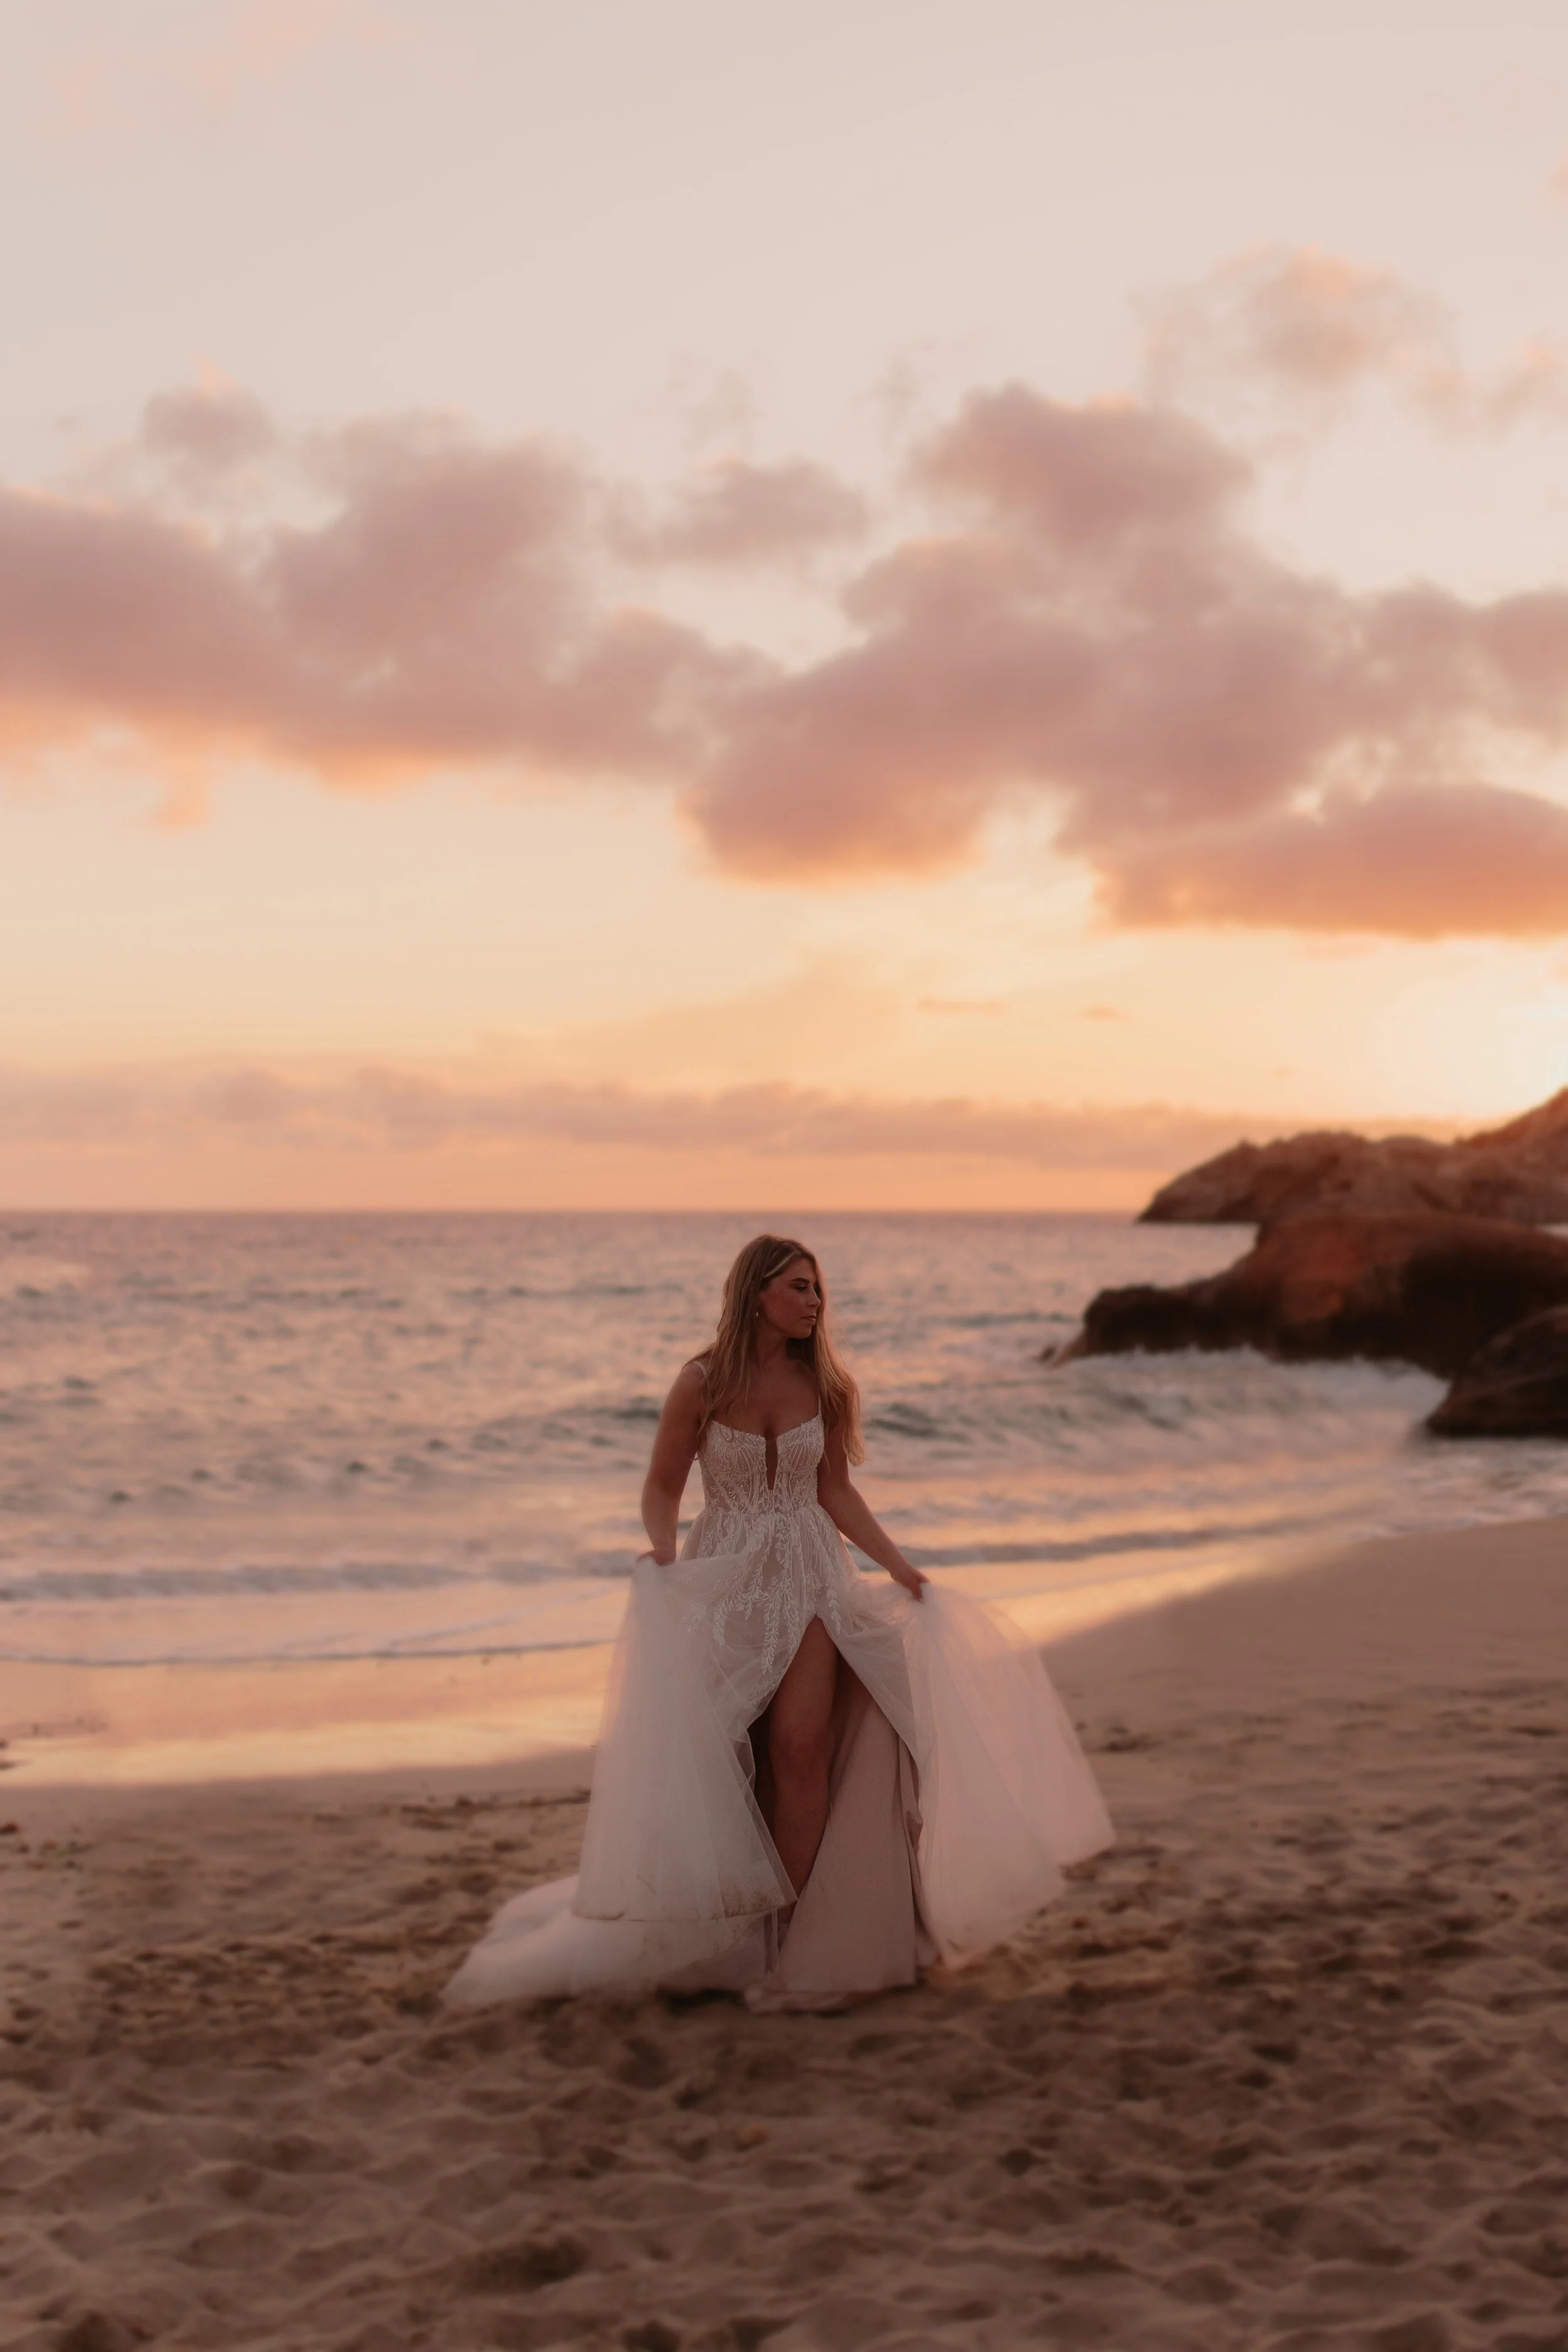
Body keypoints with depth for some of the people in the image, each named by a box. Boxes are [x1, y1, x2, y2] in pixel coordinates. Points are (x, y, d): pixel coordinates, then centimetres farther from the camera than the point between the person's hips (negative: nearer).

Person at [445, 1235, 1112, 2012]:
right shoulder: (702, 1383, -6)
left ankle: (792, 1936, -6)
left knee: (800, 1747, -12)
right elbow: (663, 1486, 1)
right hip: (724, 1580, -1)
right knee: (722, 1757, 2)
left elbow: (836, 1492, 10)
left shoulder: (819, 1382, 2)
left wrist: (899, 1566, 7)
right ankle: (729, 1934, 16)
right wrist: (663, 1553, -18)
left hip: (807, 1578, 1)